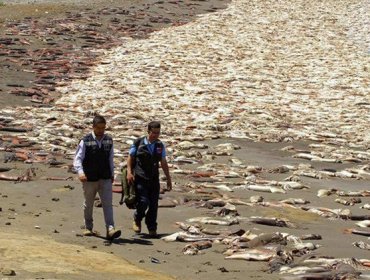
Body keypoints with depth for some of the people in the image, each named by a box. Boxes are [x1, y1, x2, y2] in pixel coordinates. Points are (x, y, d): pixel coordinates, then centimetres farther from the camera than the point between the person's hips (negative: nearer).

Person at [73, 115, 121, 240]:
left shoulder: (109, 140, 4)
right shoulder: (85, 141, -10)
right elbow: (78, 158, -16)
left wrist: (112, 174, 17)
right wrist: (80, 172, -32)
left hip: (105, 178, 2)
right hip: (89, 179, -2)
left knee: (107, 204, -9)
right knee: (88, 205, 13)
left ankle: (110, 230, -17)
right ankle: (88, 228, 29)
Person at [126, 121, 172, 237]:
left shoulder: (160, 146, 8)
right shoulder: (138, 143, -2)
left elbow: (163, 163, 13)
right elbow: (130, 158, 2)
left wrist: (168, 179, 12)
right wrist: (129, 172, -12)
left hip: (154, 179, 4)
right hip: (140, 178, -4)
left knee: (153, 205, 2)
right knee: (143, 202, -13)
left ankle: (152, 229, 12)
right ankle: (137, 220, 16)